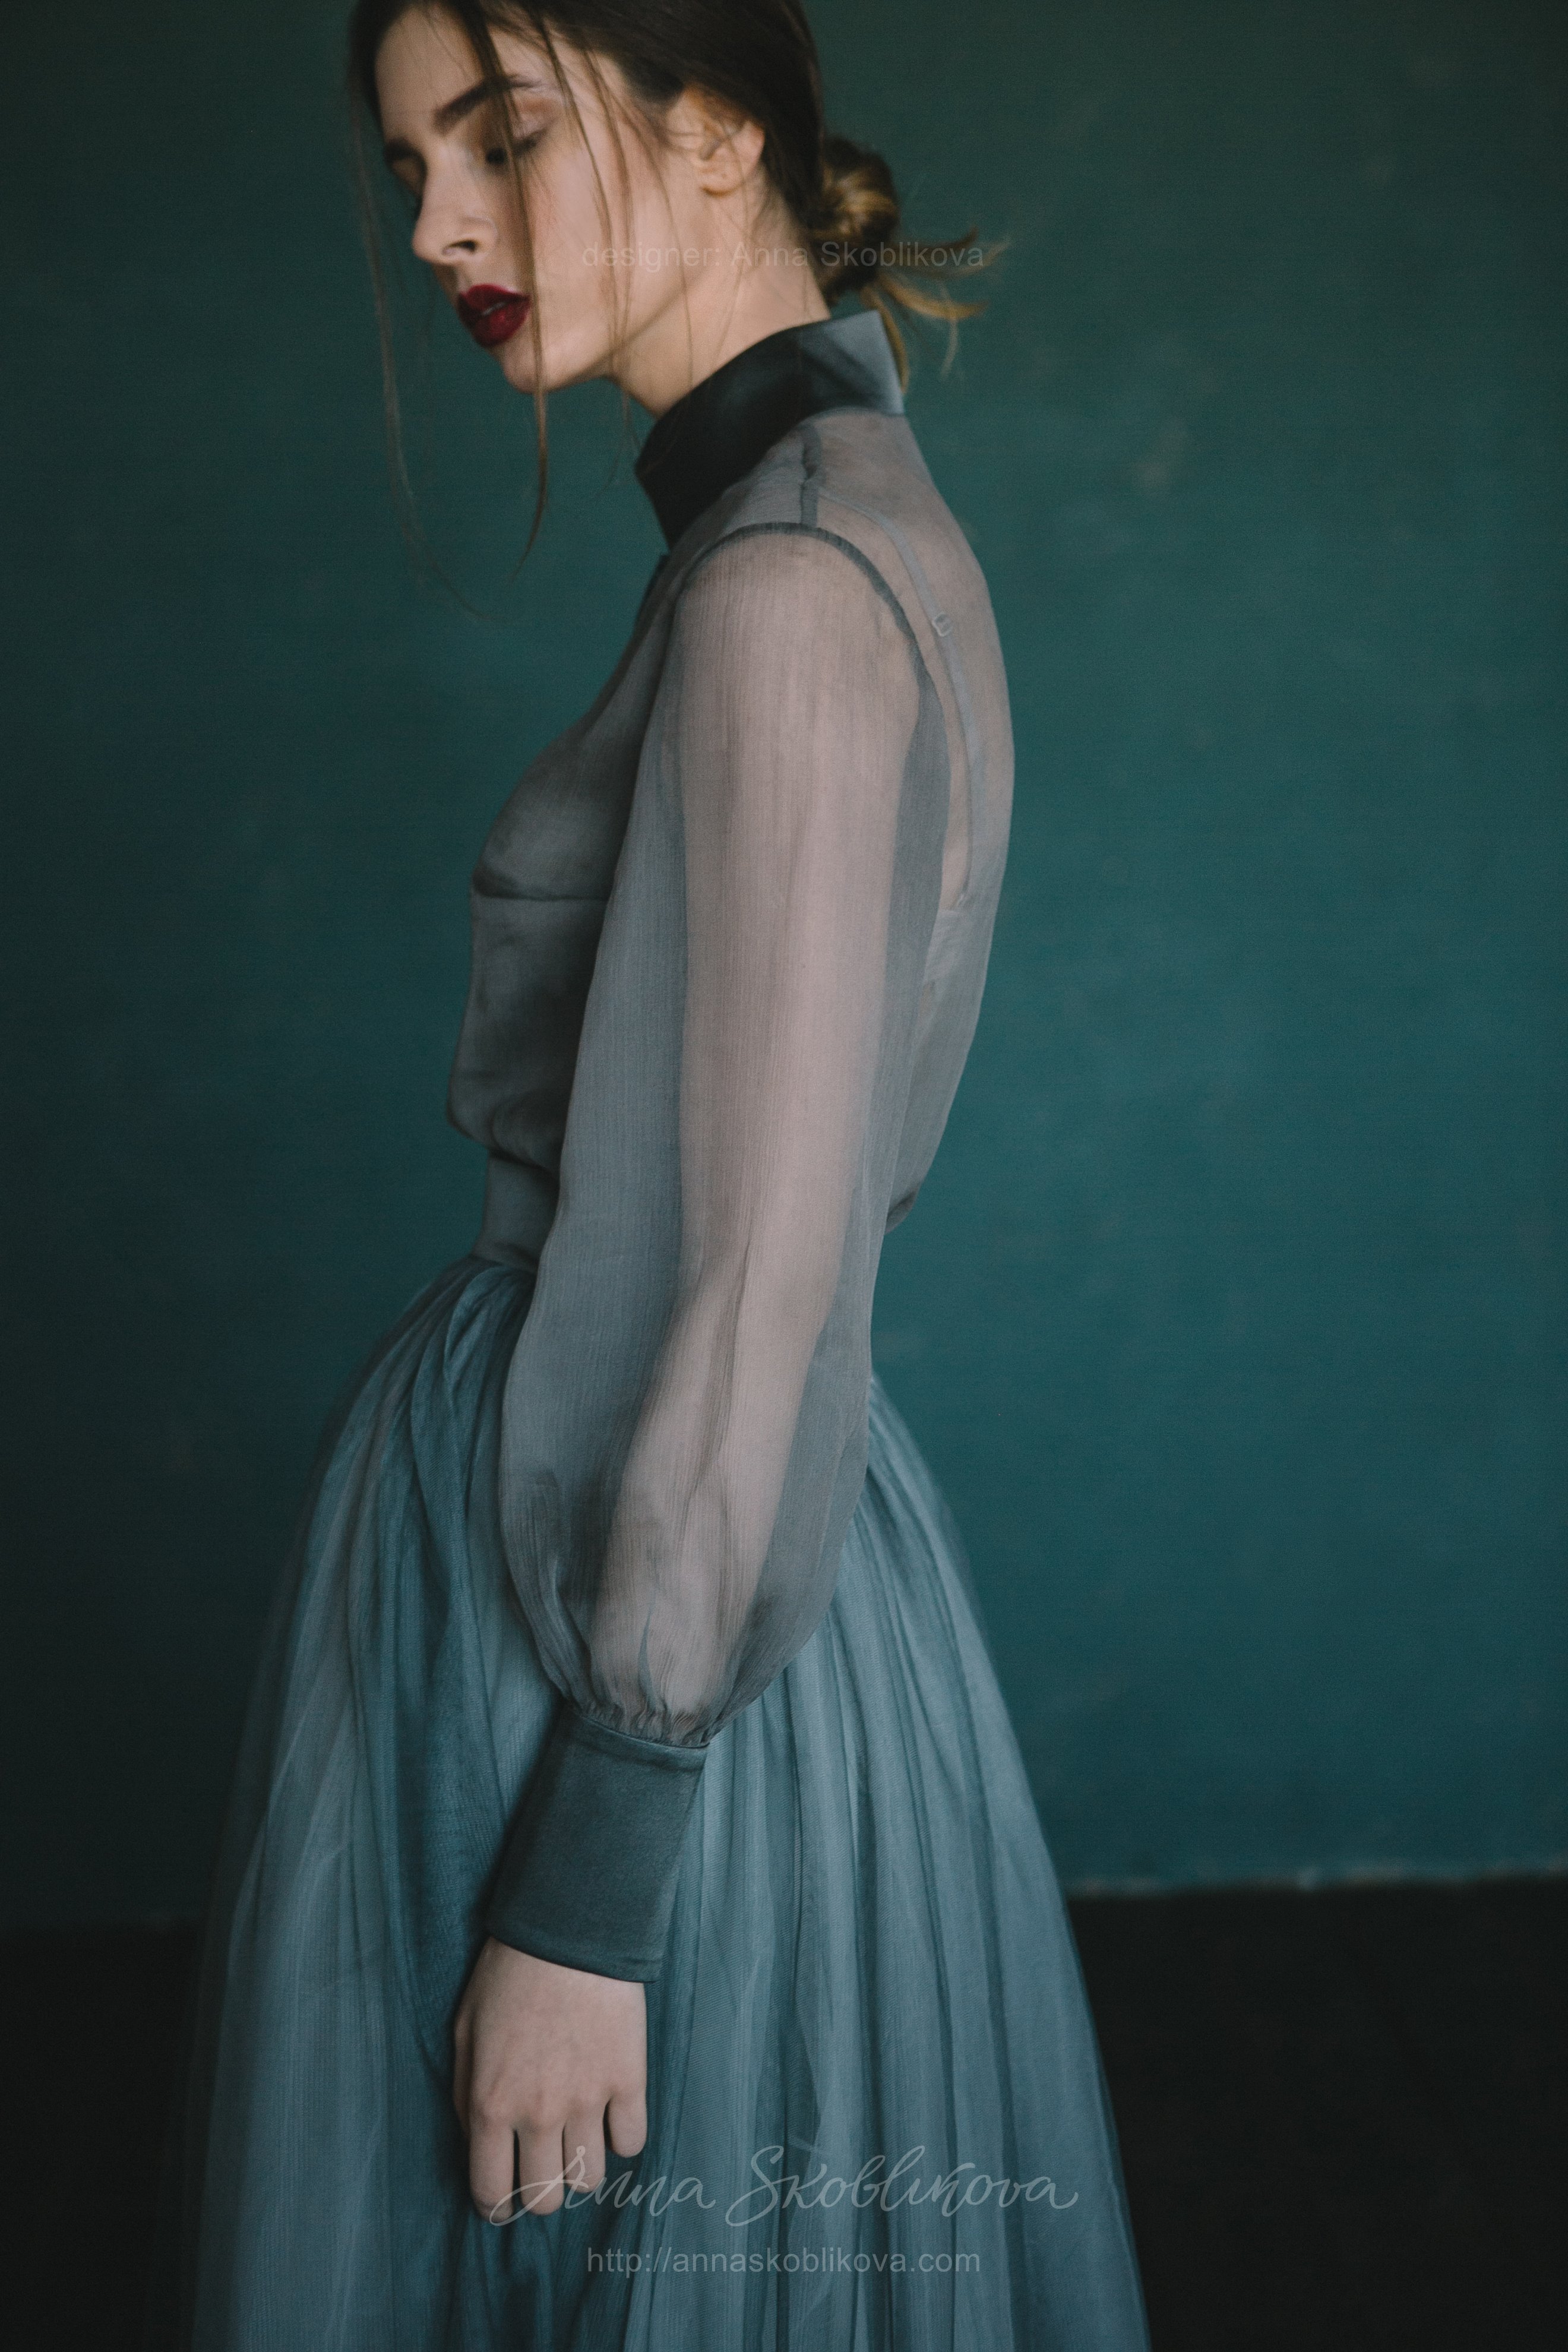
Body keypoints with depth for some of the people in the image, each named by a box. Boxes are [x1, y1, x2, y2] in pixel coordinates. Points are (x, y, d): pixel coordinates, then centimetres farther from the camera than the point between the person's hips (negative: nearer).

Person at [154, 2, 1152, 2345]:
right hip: (598, 1516, 9)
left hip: (624, 1604, -9)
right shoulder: (855, 518, 9)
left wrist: (582, 1891, -19)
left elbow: (761, 1275, -23)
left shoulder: (788, 593, -20)